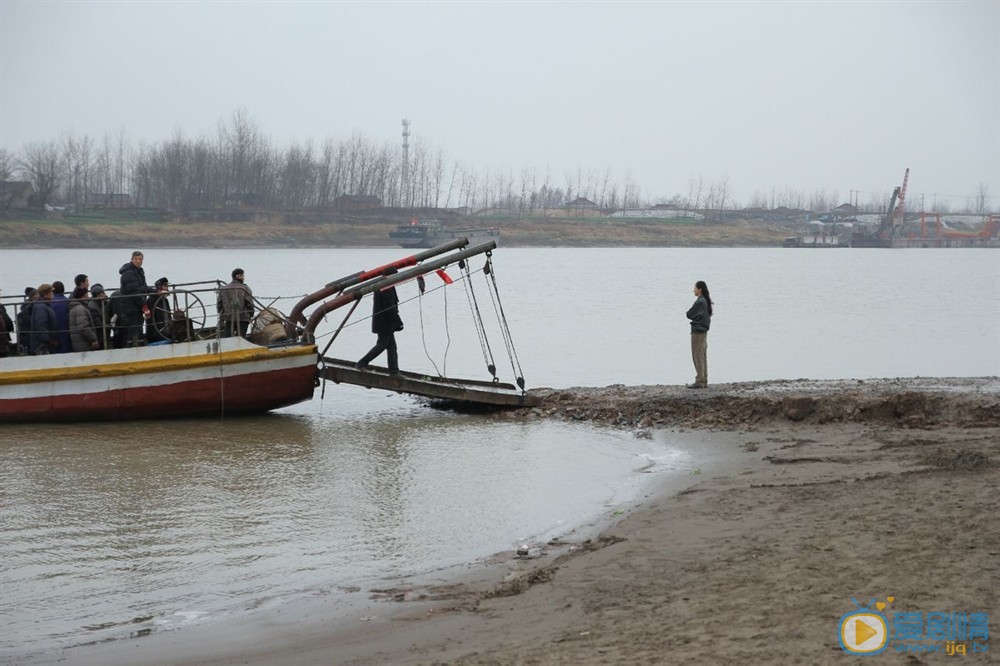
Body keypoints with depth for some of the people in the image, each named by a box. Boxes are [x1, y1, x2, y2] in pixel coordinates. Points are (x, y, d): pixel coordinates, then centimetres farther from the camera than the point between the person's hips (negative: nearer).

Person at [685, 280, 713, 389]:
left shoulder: (699, 302, -18)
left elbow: (689, 314, -15)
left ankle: (700, 382, -5)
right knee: (703, 357, 12)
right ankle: (704, 381, 16)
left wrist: (688, 313, 5)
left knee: (698, 357, -5)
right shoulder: (706, 301, 11)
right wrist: (695, 316, 1)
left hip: (697, 332, -9)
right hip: (704, 331, 9)